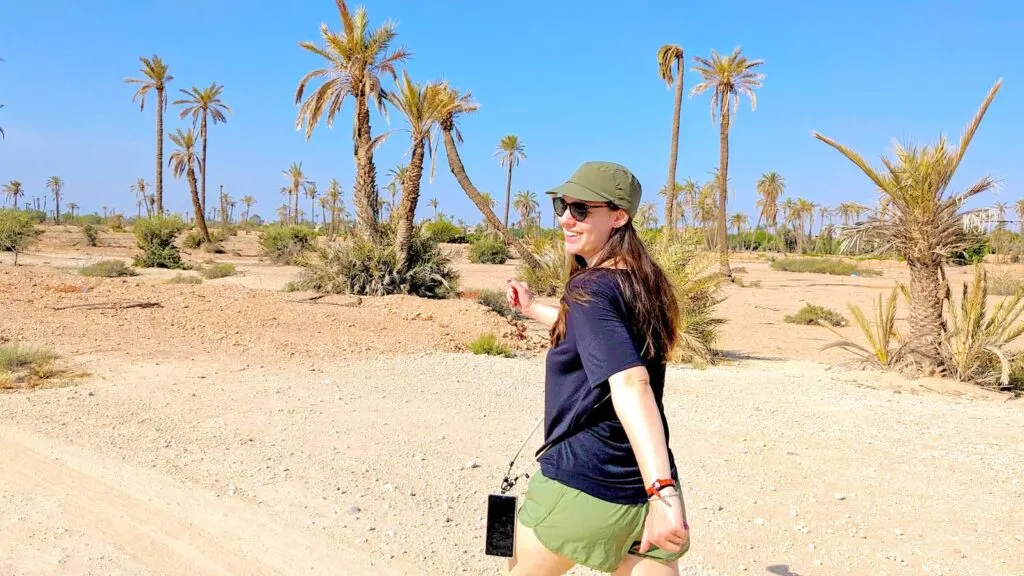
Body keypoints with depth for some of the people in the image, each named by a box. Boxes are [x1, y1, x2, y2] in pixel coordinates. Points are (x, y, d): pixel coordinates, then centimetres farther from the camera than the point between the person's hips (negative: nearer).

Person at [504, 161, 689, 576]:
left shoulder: (591, 288, -18)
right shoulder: (644, 283, 8)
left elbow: (630, 384, -33)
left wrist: (663, 492, -43)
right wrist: (534, 309, 39)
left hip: (579, 487, -7)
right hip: (642, 493, 7)